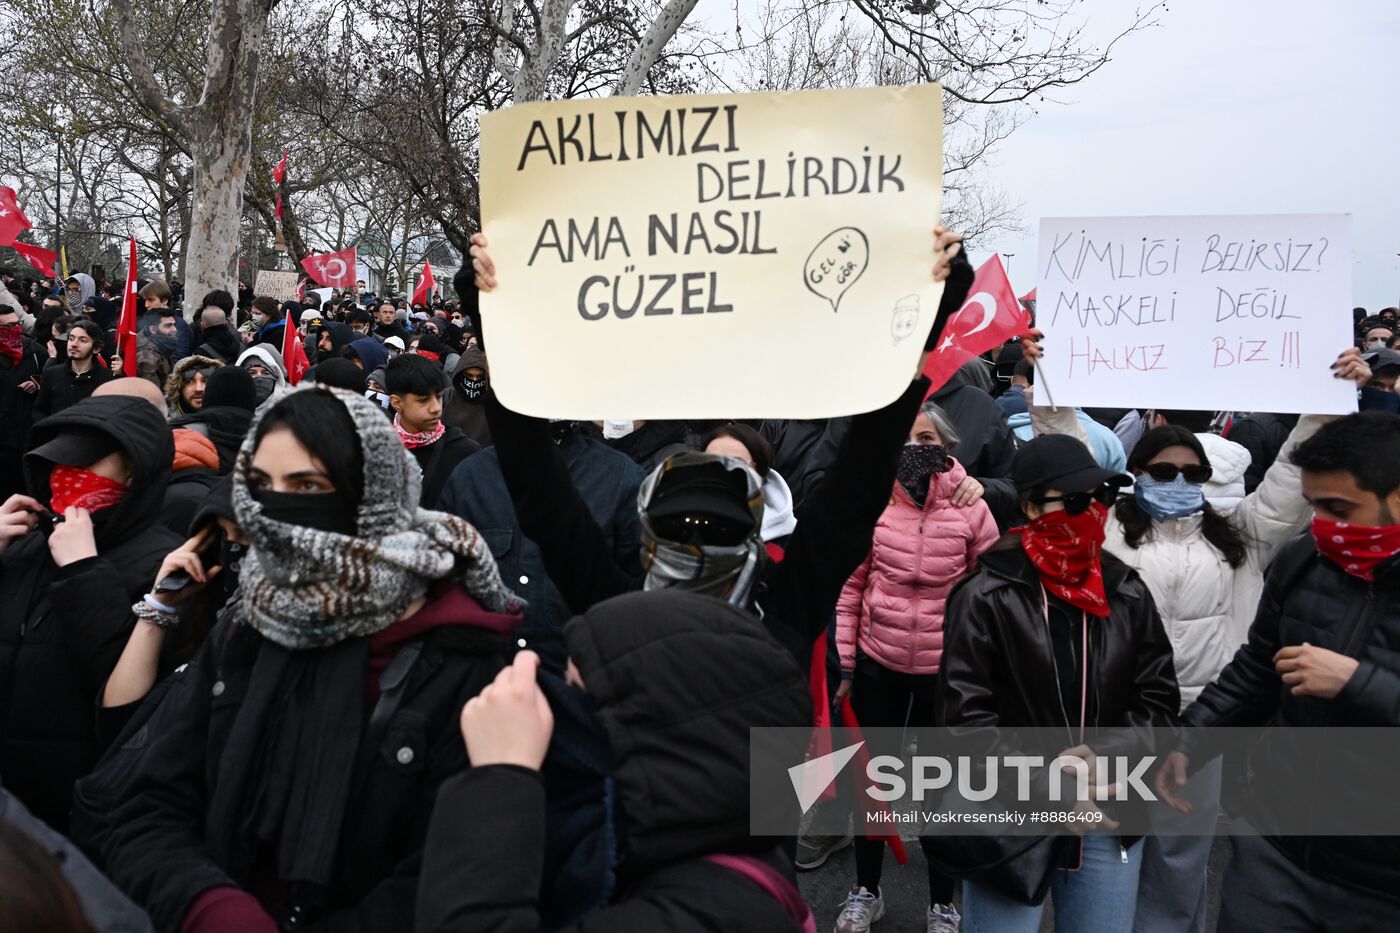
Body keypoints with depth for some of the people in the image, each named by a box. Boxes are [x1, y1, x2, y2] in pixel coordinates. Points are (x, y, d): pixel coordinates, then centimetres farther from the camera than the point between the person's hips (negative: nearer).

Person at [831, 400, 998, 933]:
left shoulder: (970, 506, -9)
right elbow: (849, 585, 0)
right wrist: (842, 662, 0)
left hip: (945, 669, -1)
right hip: (877, 664, 1)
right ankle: (865, 890, 36)